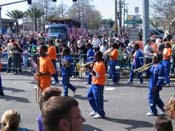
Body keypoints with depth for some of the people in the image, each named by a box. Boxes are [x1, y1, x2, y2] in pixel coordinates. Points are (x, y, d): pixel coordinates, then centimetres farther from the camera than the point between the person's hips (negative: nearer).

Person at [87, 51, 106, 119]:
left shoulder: (101, 65, -19)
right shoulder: (96, 63, 11)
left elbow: (97, 75, -24)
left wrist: (91, 69, -26)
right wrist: (91, 68, 2)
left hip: (98, 84, -10)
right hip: (94, 83, 10)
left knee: (98, 99, -2)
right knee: (89, 96, 18)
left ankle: (101, 113, 11)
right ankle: (96, 110, 29)